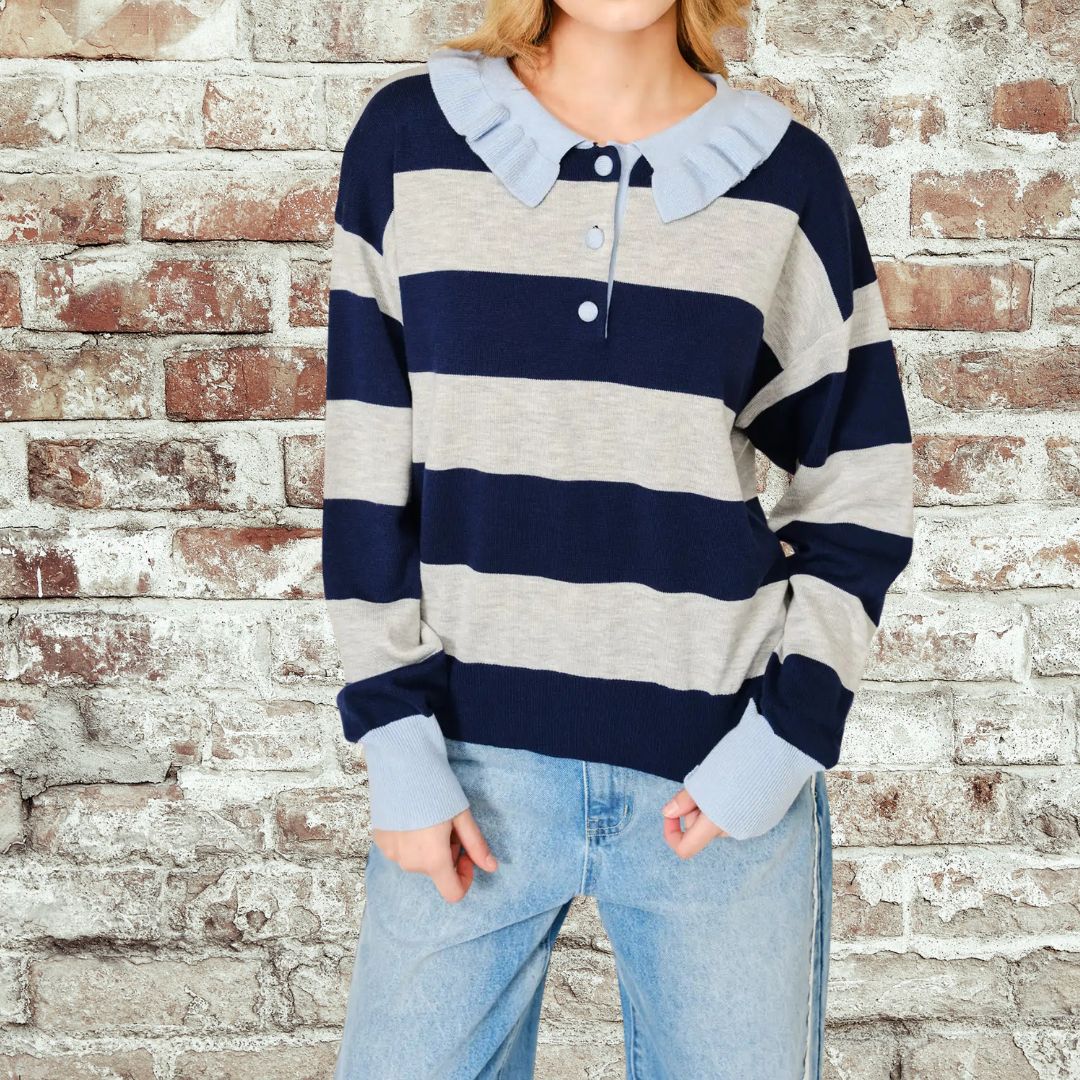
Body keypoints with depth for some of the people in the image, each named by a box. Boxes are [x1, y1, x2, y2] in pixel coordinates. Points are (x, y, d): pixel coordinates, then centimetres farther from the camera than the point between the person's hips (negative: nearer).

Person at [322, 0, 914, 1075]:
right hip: (475, 752, 0)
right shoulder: (409, 136, 2)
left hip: (719, 765, 1)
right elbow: (366, 464, 1)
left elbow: (860, 485, 5)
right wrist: (397, 739, -3)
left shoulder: (786, 174, 2)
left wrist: (784, 740, -4)